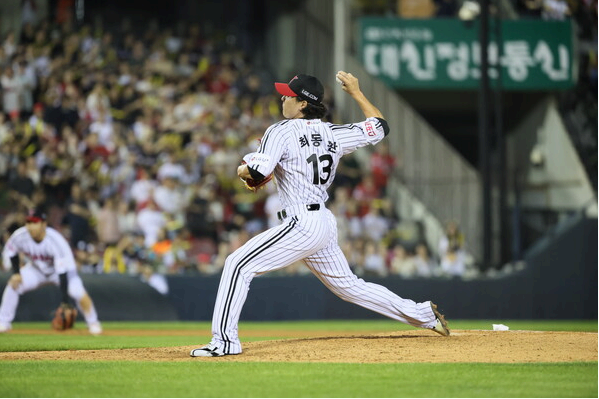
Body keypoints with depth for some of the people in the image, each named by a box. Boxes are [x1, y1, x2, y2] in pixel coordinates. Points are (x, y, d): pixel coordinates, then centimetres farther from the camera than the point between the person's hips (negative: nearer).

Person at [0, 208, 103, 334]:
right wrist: (16, 273, -11)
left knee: (78, 292, -25)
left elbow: (62, 271, -37)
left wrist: (65, 300, -40)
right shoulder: (20, 236, -26)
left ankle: (93, 323, 0)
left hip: (59, 268, -4)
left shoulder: (55, 240, -36)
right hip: (36, 269, 4)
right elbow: (10, 251, -1)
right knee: (13, 284, -18)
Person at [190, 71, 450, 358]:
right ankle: (423, 314, 22)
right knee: (348, 286, 20)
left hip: (302, 224, -8)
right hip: (325, 224, 8)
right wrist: (356, 92, 31)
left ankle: (225, 340, -13)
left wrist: (241, 171, 5)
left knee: (238, 265, -7)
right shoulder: (332, 133, 11)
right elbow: (380, 127, 21)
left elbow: (256, 172, -19)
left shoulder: (282, 131, -8)